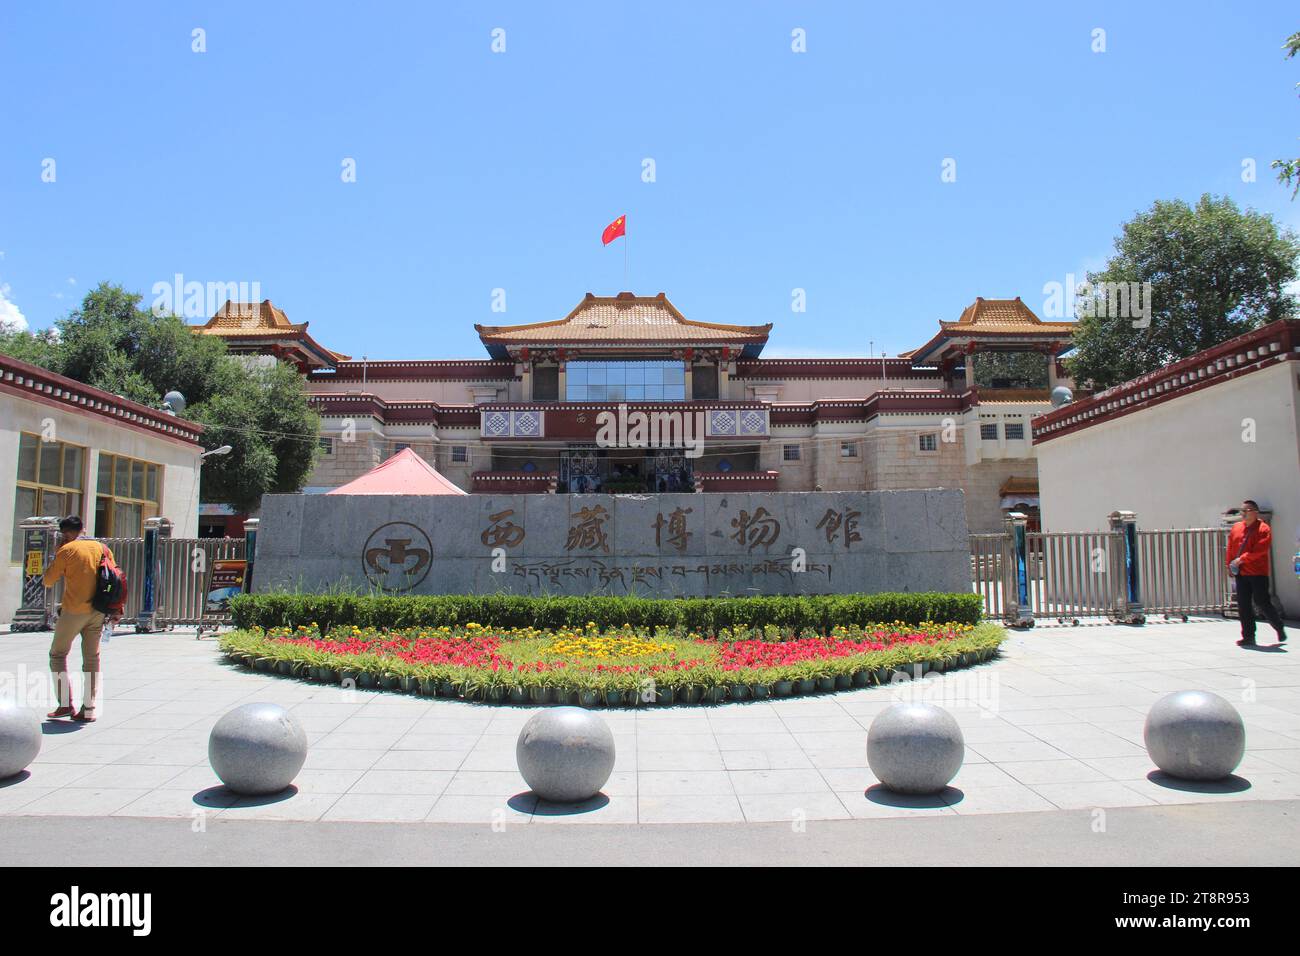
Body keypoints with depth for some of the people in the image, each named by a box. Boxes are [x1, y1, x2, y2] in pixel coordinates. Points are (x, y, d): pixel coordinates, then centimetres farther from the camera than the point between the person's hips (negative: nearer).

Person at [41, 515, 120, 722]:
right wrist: (116, 609, 7)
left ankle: (65, 704, 5)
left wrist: (55, 559, 15)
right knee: (92, 658, 8)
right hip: (98, 611, 4)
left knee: (58, 654, 12)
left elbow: (48, 581, 1)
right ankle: (88, 709, 7)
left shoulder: (66, 550, -4)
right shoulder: (101, 547, 9)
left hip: (74, 611, -4)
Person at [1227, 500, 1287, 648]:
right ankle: (1249, 637, 8)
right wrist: (1230, 565, 8)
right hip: (1241, 574, 5)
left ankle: (1279, 628, 24)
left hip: (1258, 573, -5)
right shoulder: (1236, 528, 11)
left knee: (1262, 602, -2)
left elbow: (1259, 550, -20)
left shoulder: (1263, 529, -7)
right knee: (1243, 606, 3)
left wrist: (1241, 559, -23)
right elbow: (1230, 549, 15)